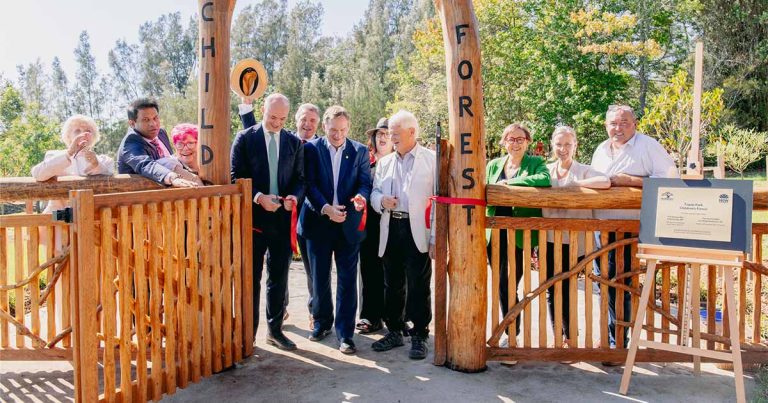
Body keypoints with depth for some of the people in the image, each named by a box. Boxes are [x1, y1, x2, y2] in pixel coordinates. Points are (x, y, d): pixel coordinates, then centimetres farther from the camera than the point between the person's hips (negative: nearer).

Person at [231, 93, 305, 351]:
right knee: (251, 277, 7)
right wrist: (258, 197, -18)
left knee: (279, 278, 11)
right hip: (253, 216, -3)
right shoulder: (245, 138, -2)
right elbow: (236, 176, -5)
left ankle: (275, 330, 24)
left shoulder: (294, 142, 7)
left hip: (283, 217, 3)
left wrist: (294, 196, -12)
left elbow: (300, 178, 9)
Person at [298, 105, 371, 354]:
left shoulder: (360, 151, 4)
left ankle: (345, 333, 10)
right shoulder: (311, 149, 1)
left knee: (347, 279, 1)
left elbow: (365, 182, 0)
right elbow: (309, 184, -6)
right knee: (319, 277, 12)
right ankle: (322, 322, 32)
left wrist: (362, 196, -24)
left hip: (349, 223, 0)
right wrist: (326, 208, -20)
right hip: (318, 221, 0)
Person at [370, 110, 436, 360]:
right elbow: (374, 192, 19)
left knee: (418, 287, 0)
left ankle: (419, 336, 12)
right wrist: (381, 200, -7)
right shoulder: (384, 162, 16)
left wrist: (436, 238, -11)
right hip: (390, 230, 5)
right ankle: (394, 331, 26)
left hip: (418, 232, -5)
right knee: (392, 285, 12)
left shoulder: (432, 160, 0)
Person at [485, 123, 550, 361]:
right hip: (496, 234, 4)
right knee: (503, 286, 8)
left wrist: (510, 182, -17)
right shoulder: (493, 165, 15)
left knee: (507, 286, -8)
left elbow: (545, 179, -20)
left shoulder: (535, 163, 3)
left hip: (520, 236, -4)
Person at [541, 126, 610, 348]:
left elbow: (605, 182, -20)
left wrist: (574, 184, -17)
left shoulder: (583, 170, -2)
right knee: (551, 290, 8)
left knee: (566, 289, 0)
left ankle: (570, 338, 18)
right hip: (548, 239, 4)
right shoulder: (546, 171, 11)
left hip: (573, 240, -3)